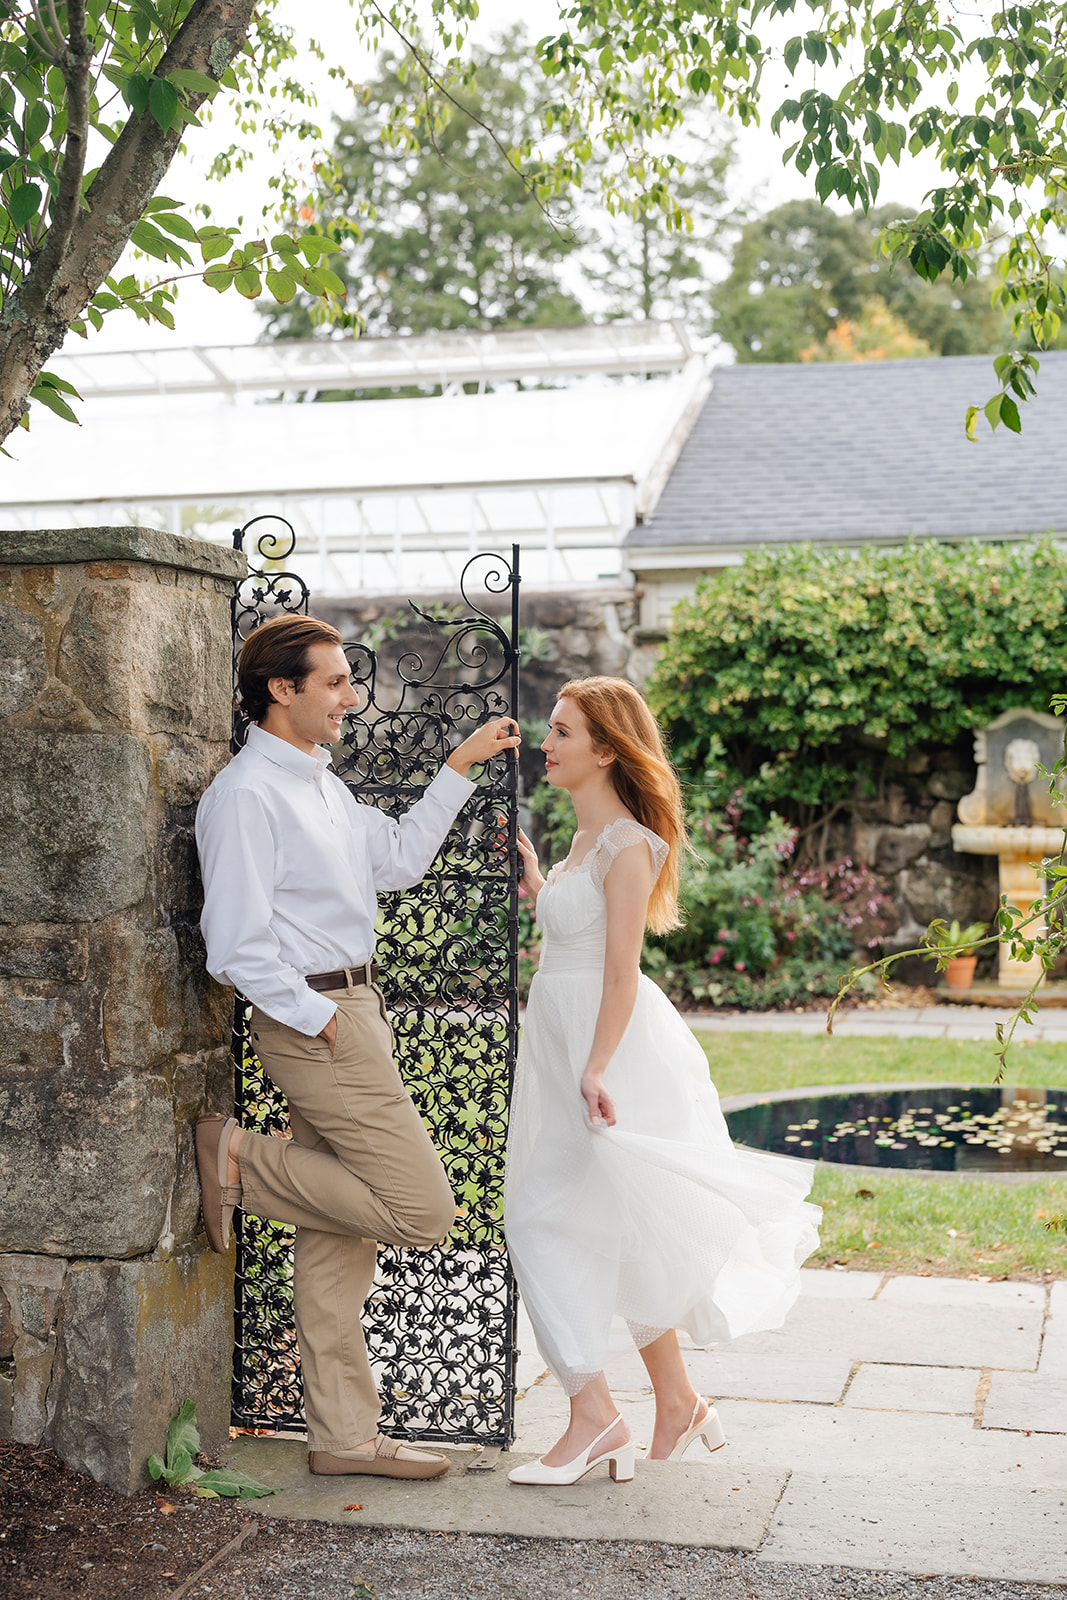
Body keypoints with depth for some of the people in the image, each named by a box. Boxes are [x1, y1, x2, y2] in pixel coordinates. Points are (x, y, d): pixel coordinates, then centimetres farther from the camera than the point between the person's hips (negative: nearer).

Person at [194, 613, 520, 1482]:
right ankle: (241, 1160, 1)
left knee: (338, 1236, 11)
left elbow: (399, 858, 25)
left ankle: (344, 1435, 17)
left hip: (352, 1010, 9)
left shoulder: (321, 784, 16)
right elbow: (237, 945, -19)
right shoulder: (247, 793, -14)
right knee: (422, 1210, -9)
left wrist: (460, 767, 22)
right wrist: (318, 1018, -15)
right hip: (315, 1019, -9)